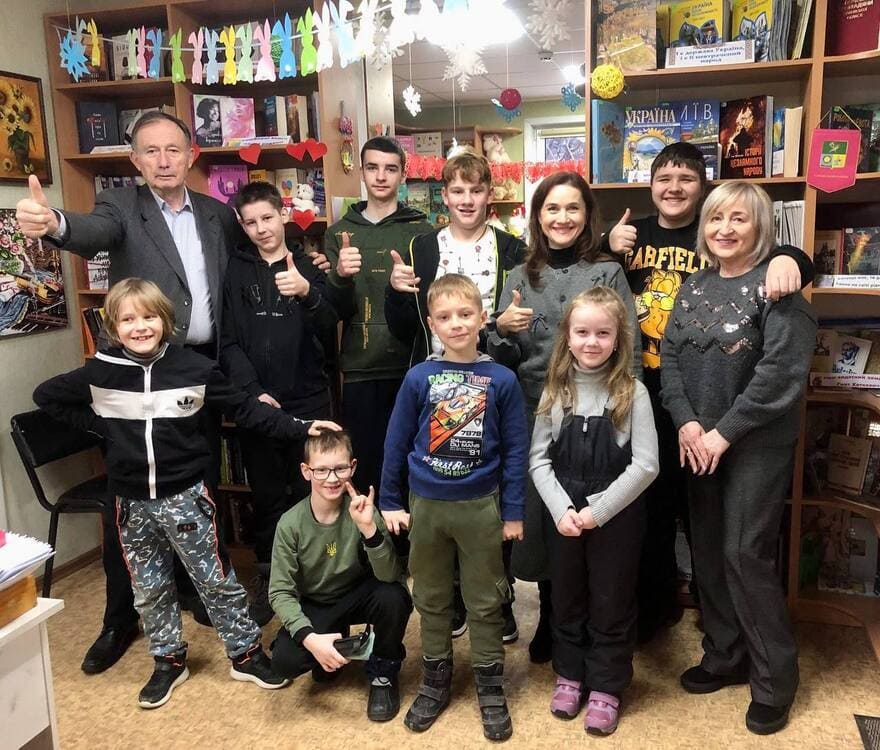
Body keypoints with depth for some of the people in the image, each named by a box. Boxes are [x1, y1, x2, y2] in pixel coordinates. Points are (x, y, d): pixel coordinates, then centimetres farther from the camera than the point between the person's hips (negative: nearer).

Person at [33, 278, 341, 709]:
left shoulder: (194, 367, -10)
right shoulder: (99, 372, -6)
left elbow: (244, 409, -3)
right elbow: (46, 396, 11)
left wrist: (299, 428, -8)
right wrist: (99, 427, 1)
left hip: (185, 495, -2)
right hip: (132, 502, 2)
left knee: (216, 581, 8)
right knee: (149, 589, 16)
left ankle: (245, 654, 25)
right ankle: (168, 661, 36)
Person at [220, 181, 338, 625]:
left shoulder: (308, 268, 6)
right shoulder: (236, 271, 6)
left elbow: (328, 333, -8)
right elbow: (230, 342, 0)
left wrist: (307, 293, -27)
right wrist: (252, 392, -13)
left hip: (308, 401, 0)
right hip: (256, 402, 0)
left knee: (310, 493, 5)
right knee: (266, 496, 8)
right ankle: (266, 580, 23)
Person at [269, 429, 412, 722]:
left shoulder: (361, 510, -21)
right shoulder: (291, 524, -20)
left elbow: (390, 576, -28)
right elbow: (280, 592, -16)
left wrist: (369, 528, -44)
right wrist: (310, 637, -32)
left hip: (358, 595, -1)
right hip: (314, 605, 1)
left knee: (393, 597, -33)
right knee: (285, 660, -26)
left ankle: (383, 674, -4)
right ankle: (335, 648, 10)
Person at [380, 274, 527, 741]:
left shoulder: (502, 380, -8)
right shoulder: (418, 378, -7)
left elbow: (515, 450, -3)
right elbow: (396, 443, 0)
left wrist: (513, 511, -3)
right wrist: (389, 502, 2)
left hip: (481, 506, -1)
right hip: (426, 505, 1)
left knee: (485, 602, 13)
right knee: (431, 598, 17)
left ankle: (490, 688, 31)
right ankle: (435, 681, 36)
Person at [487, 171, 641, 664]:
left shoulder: (609, 273, 1)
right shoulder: (521, 278, 9)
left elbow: (629, 352, 0)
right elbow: (505, 361, 10)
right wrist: (502, 329, -11)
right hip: (535, 417, 2)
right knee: (540, 519, 7)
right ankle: (550, 620, 30)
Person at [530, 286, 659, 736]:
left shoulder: (632, 393, -9)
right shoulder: (556, 391, -1)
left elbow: (645, 465, -13)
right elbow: (538, 459, -2)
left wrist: (597, 511, -17)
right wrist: (561, 509, -15)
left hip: (617, 517, -2)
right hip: (562, 516, 3)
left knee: (612, 604, 11)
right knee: (566, 599, 17)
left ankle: (606, 687, 30)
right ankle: (569, 675, 37)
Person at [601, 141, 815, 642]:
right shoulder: (631, 234, 8)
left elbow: (799, 264, -7)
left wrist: (787, 258, -30)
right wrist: (607, 248, -7)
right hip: (640, 395, 3)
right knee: (649, 504, 14)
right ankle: (657, 602, 33)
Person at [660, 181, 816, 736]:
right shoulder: (695, 285, 9)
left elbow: (782, 370, -18)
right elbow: (670, 355, 4)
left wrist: (724, 432, -17)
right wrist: (686, 422, -10)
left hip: (757, 444, -6)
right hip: (698, 443, 6)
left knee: (746, 554, -4)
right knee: (708, 552, 11)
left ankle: (775, 678, 16)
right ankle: (726, 657, 29)